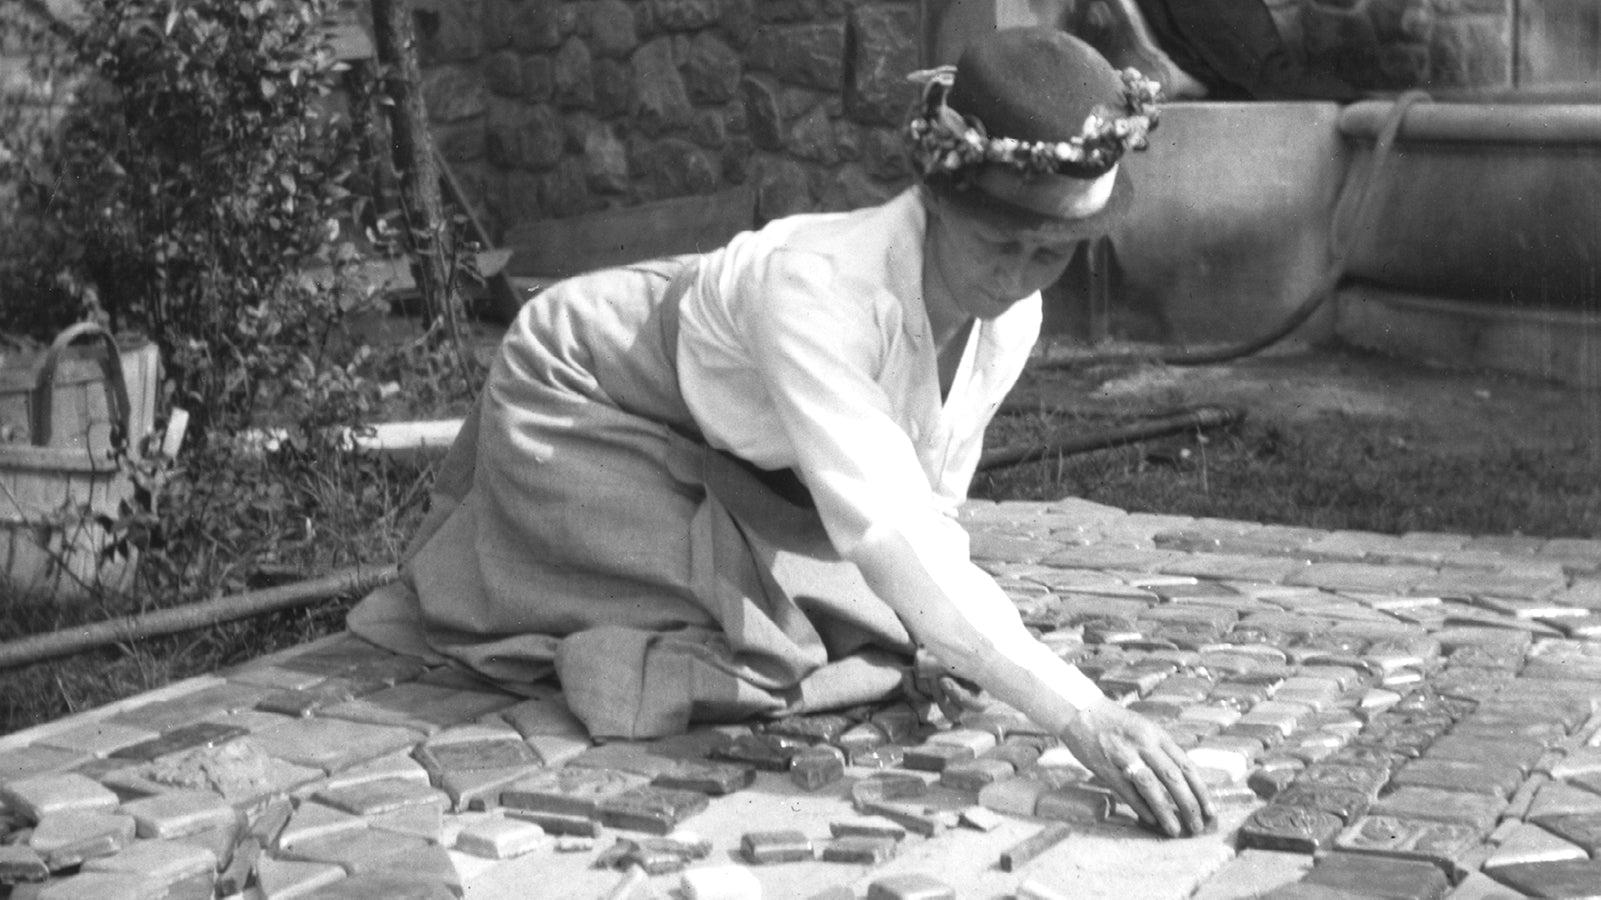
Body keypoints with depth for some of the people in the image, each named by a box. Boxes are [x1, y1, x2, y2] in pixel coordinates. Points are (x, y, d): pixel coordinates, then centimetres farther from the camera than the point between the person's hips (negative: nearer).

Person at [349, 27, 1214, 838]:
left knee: (862, 623, 9)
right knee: (734, 637, -20)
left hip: (716, 450, 8)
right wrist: (1075, 711, -57)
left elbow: (929, 507, -2)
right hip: (578, 400, -7)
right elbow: (884, 529, -52)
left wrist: (960, 641, -14)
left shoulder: (1012, 316, -18)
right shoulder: (815, 285, -43)